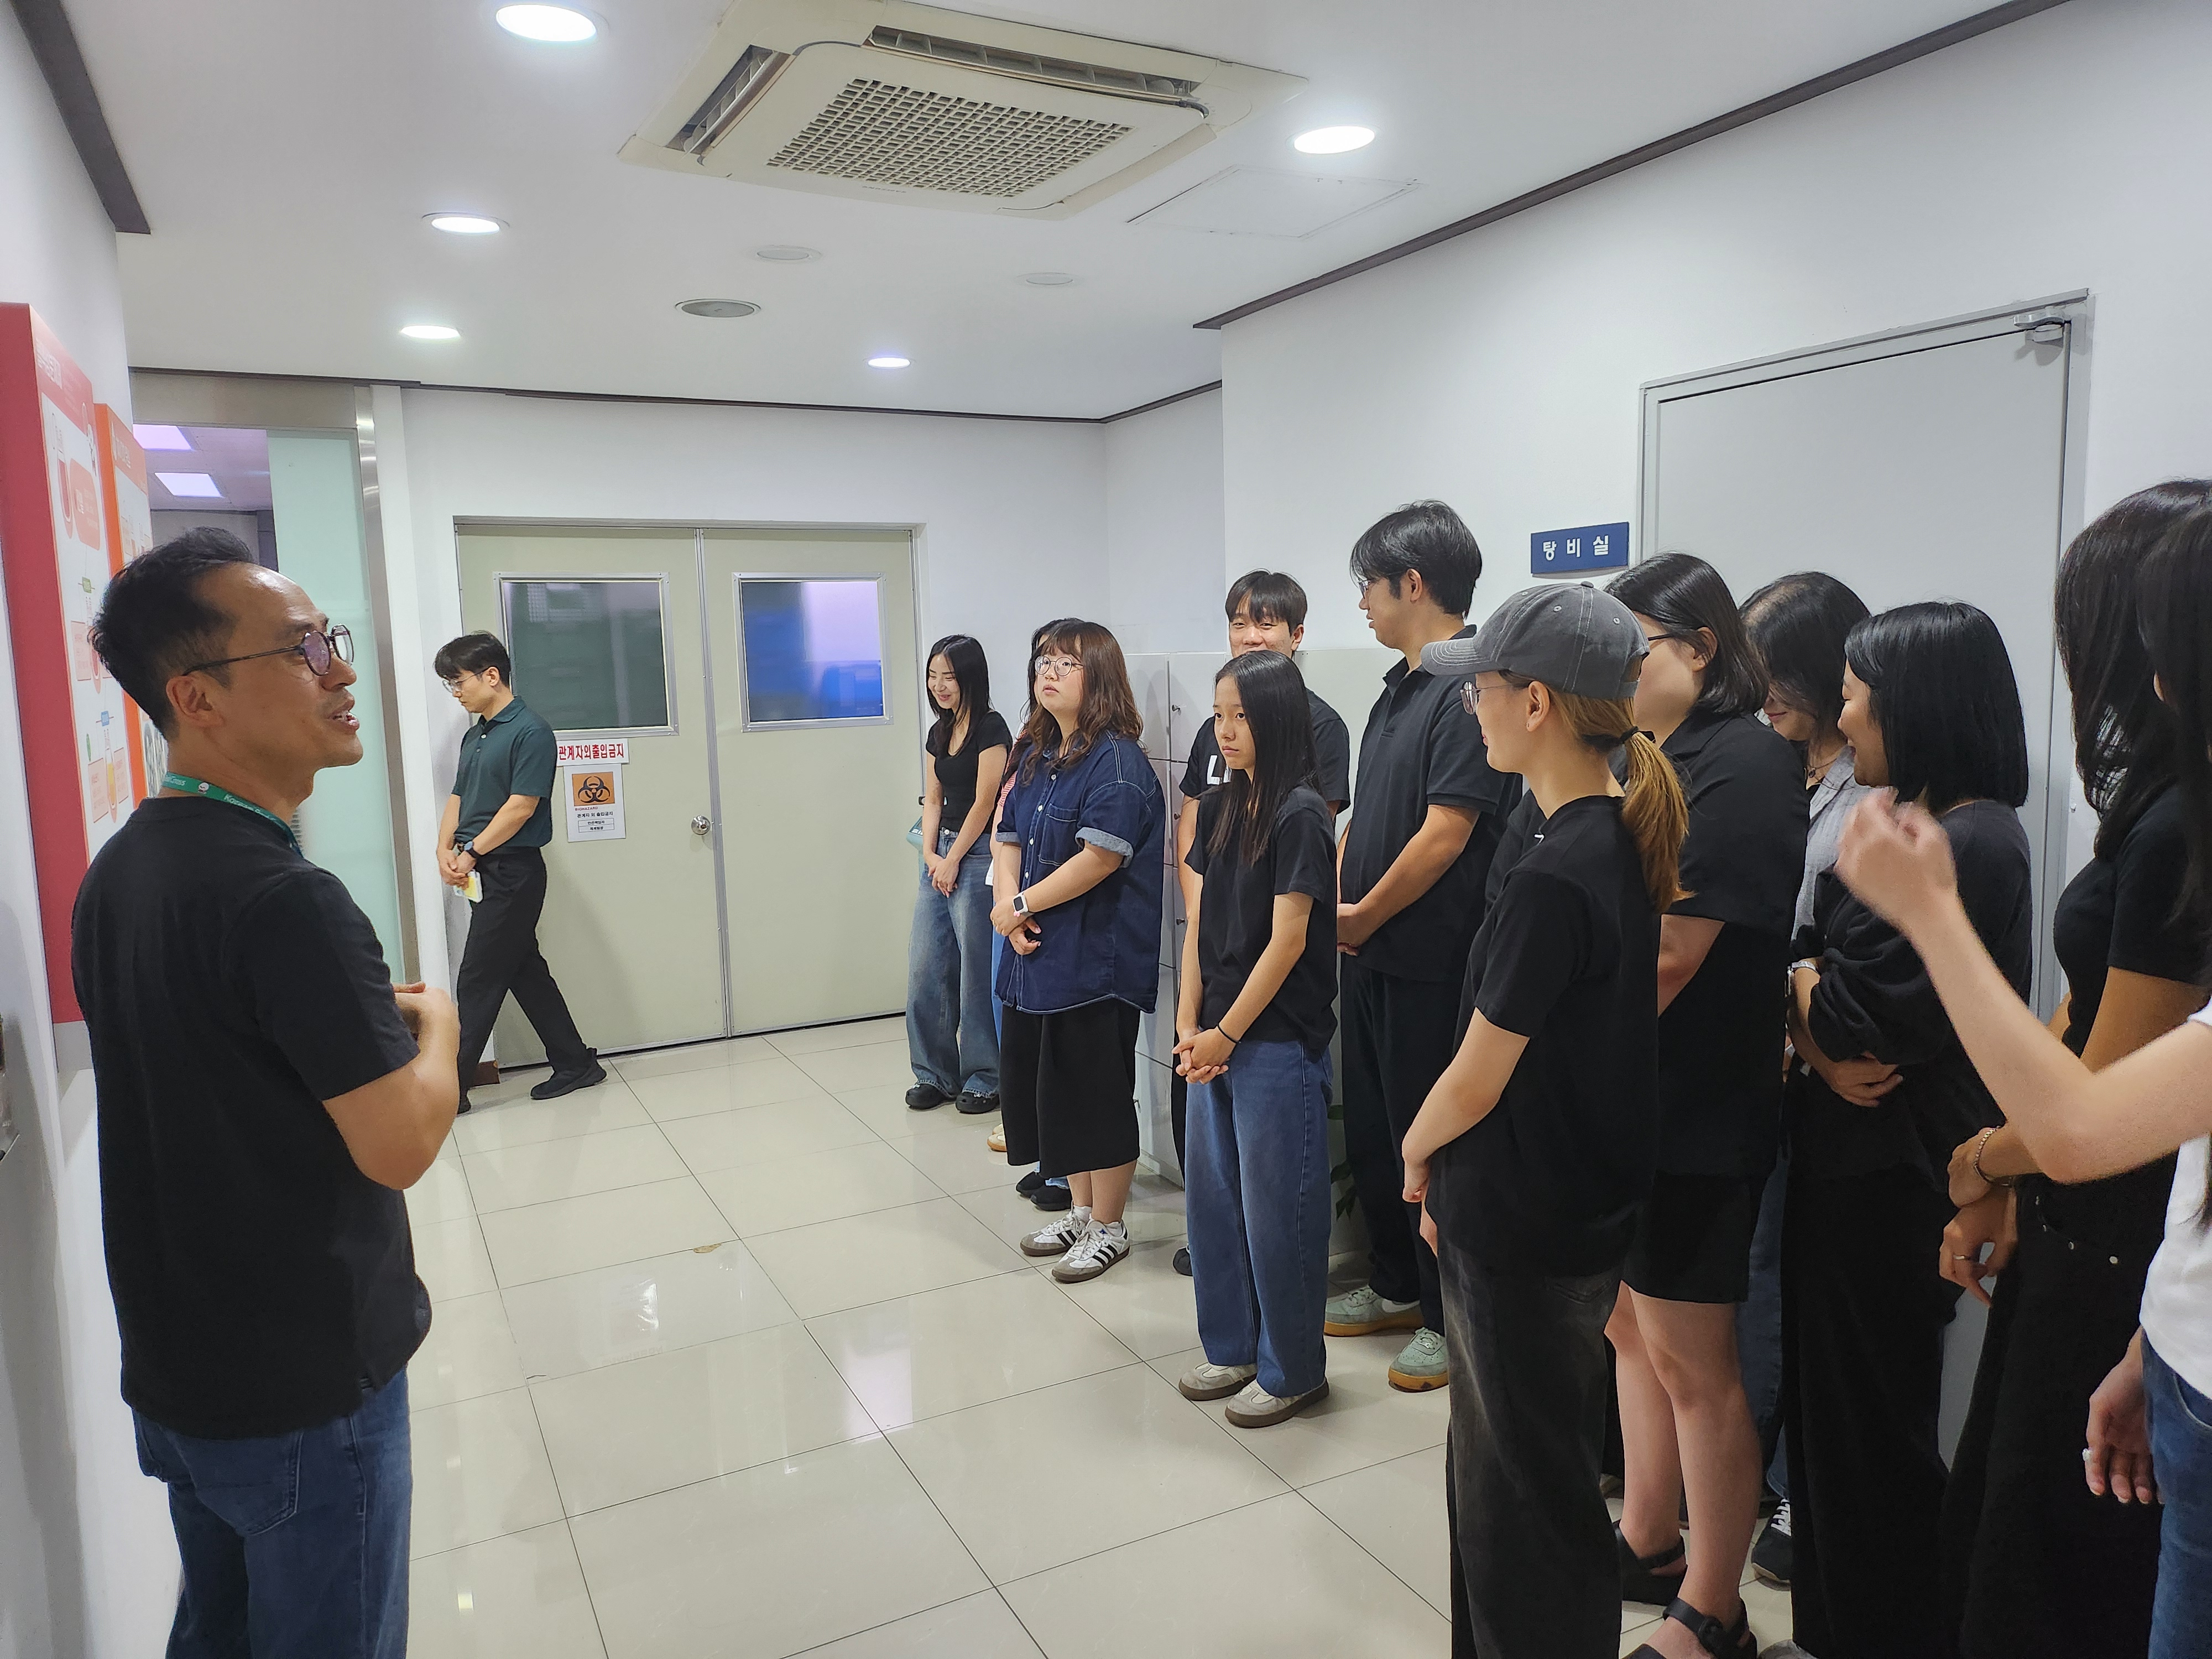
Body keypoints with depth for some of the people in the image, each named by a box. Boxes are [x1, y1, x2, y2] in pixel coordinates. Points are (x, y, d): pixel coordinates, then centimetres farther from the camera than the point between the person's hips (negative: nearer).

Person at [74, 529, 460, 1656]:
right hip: (306, 1392, -8)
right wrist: (435, 1022, -6)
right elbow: (399, 1146, -23)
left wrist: (368, 1018, 7)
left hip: (173, 1372, 8)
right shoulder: (284, 899, -26)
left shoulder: (117, 871, 3)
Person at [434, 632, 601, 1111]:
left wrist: (471, 853, -13)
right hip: (485, 873, 9)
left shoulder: (530, 732, -12)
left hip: (512, 872, -9)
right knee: (526, 971, 12)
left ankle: (451, 1086, 4)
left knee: (478, 981, -4)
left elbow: (521, 805, -17)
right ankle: (575, 1064, 21)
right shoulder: (475, 735, 15)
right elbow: (458, 797, 15)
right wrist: (445, 850, -1)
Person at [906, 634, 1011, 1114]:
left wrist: (953, 861, -8)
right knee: (925, 970, 8)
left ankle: (984, 1079, 9)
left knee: (977, 972, -2)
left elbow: (984, 802, -12)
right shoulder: (938, 733, 14)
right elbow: (933, 799, 14)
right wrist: (930, 854, 0)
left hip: (978, 854, -8)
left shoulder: (991, 729, -10)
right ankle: (935, 1074, 19)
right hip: (941, 855, 8)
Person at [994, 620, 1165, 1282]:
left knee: (1096, 1093, 3)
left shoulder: (1116, 761, -15)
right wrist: (1011, 909, -7)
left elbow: (1100, 857, -22)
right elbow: (1010, 839, 12)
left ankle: (1108, 1227, 20)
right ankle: (1082, 1210, 34)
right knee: (1043, 1084, 16)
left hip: (1097, 959, -9)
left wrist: (1022, 904, -15)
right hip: (1038, 954, 9)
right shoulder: (1038, 757, 13)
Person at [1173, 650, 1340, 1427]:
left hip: (1278, 1043, -7)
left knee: (1278, 1210, 5)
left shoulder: (1300, 815, -14)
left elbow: (1287, 940, -15)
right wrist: (1188, 1025, 0)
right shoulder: (1219, 810, 8)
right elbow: (1201, 925, 9)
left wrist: (1226, 1034, -12)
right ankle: (1233, 1349, 33)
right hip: (1215, 1042, 7)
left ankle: (1291, 1370, 22)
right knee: (1215, 1200, 16)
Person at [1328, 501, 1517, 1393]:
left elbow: (1444, 834, -22)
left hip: (1430, 961, -9)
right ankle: (1395, 1288, 36)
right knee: (1371, 1128, 19)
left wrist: (1362, 917, -11)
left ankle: (1448, 1318, 21)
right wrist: (1334, 900, 3)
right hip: (1372, 952, 9)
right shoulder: (1401, 685, 12)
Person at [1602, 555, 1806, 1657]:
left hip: (1698, 1112, -9)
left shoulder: (1742, 765, -16)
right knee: (1629, 1327, 19)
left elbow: (1669, 954, -21)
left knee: (1689, 1360, 4)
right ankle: (1647, 1546, 37)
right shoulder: (1655, 758, 11)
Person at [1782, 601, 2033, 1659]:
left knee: (1868, 1425, 8)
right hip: (1847, 1156, 9)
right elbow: (1814, 994, 8)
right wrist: (1817, 1042, -11)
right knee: (1826, 1402, 19)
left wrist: (1804, 981, -4)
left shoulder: (1969, 845, -21)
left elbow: (1849, 1014, -24)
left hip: (1891, 1174, -9)